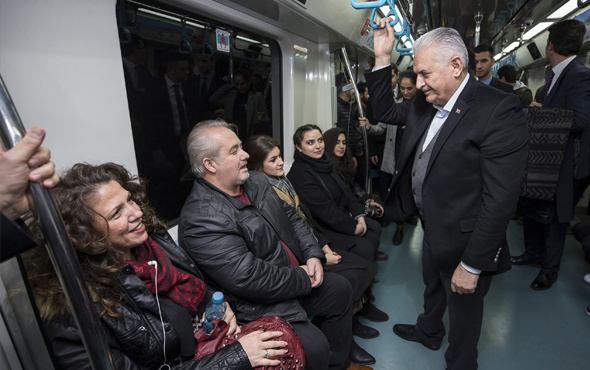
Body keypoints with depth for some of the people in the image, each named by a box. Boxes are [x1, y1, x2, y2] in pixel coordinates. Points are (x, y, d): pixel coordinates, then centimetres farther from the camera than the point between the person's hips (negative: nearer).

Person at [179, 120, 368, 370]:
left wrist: (313, 254, -4)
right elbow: (250, 279, -28)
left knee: (341, 290, 15)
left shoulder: (255, 181, 2)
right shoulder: (201, 219, -27)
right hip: (258, 305, -9)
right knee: (314, 347, -21)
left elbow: (290, 216, 10)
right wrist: (303, 279, -16)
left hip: (295, 273, 9)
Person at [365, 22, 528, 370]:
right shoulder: (424, 103, -1)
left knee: (464, 312, 18)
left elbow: (500, 200, -26)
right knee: (432, 288, 31)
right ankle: (428, 332, 60)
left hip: (463, 242, -7)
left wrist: (472, 266, -21)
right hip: (432, 230, 8)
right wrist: (382, 58, 0)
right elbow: (385, 112, 13)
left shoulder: (499, 112, -25)